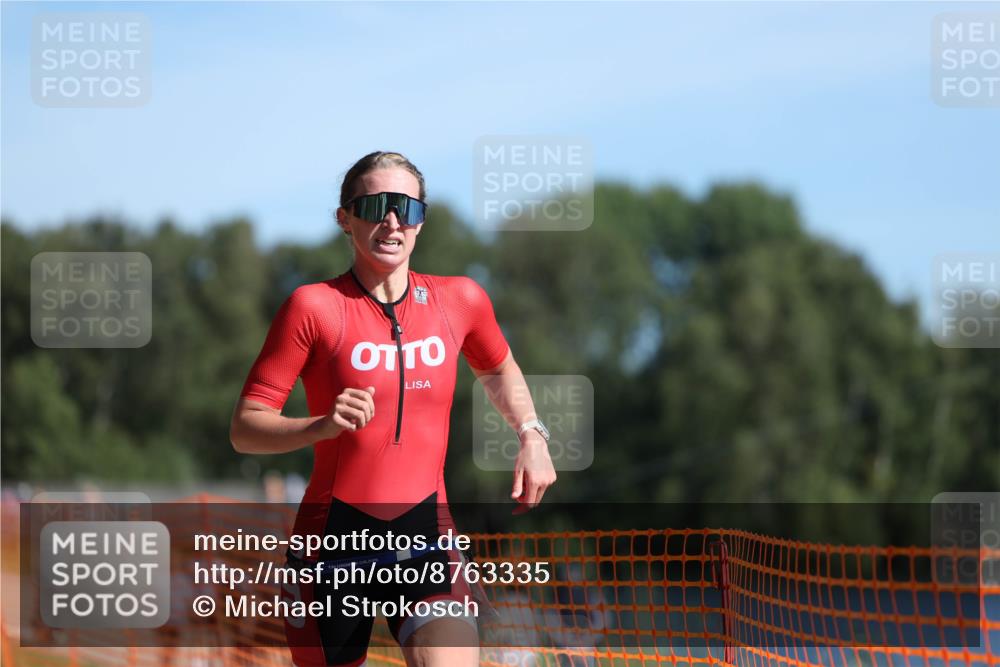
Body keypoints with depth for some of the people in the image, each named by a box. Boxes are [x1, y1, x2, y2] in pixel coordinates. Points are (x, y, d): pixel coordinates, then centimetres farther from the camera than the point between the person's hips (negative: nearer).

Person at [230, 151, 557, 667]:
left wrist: (531, 435, 11)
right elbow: (245, 428, -8)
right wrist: (322, 425, -25)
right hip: (335, 536, -2)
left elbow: (499, 370, 27)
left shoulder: (460, 299, 4)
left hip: (426, 532, 2)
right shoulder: (314, 306, -7)